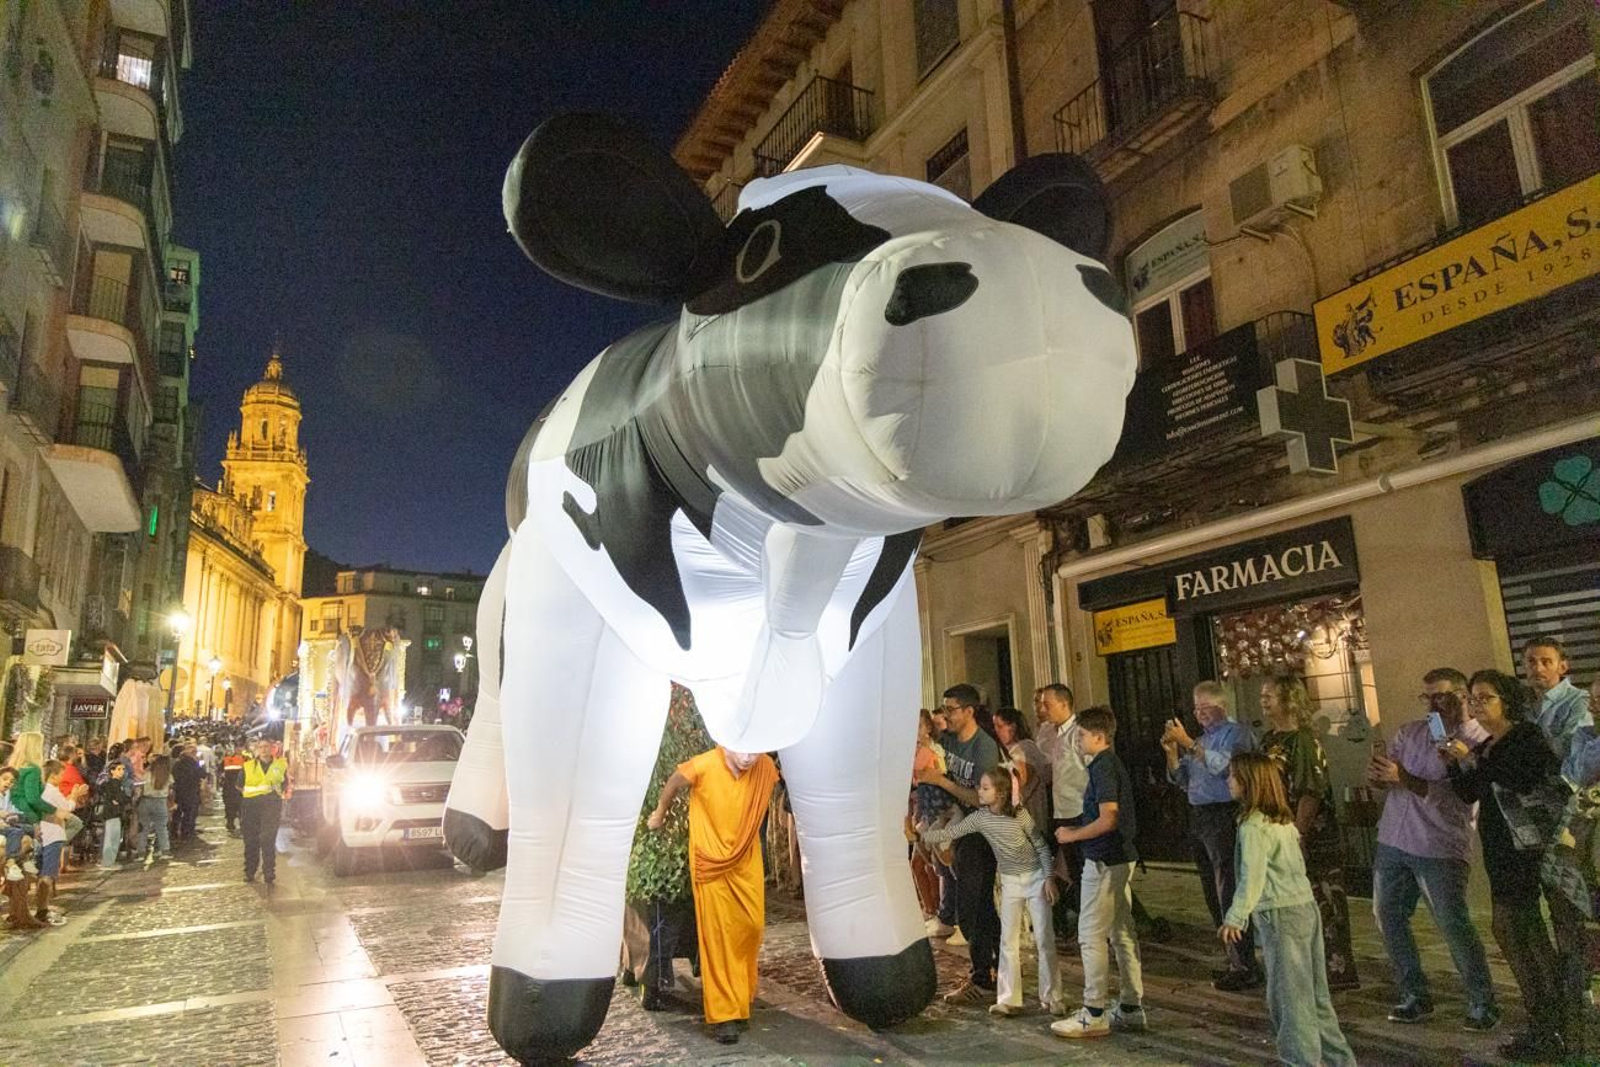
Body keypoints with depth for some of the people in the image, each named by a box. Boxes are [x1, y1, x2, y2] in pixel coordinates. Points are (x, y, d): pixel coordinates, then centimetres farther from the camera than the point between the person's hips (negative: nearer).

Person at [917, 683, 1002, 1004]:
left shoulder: (985, 748, -20)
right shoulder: (948, 740, 3)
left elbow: (981, 798, -24)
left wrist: (940, 781, -24)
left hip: (980, 836, -8)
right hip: (963, 832, 8)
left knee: (970, 908, -4)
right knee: (982, 906, 17)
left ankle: (982, 981, 6)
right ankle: (1001, 969, 30)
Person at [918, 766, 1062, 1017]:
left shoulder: (1019, 814, -17)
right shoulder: (980, 818, -8)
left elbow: (1041, 845, -9)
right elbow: (950, 833, -7)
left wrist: (1049, 878, -10)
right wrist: (923, 834, -15)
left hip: (1036, 878, -3)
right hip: (1010, 882, 4)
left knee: (1044, 938, 1)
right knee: (1008, 940, 3)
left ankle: (1051, 997, 13)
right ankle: (1008, 999, 9)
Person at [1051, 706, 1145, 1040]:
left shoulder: (1102, 767, -17)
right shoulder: (1114, 764, 13)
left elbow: (1108, 819, -23)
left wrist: (1072, 836, -11)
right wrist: (1078, 831, 16)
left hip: (1104, 861, -10)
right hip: (1122, 858, 10)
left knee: (1091, 936, -3)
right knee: (1123, 934, 14)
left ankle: (1093, 1015, 2)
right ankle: (1131, 1009, 21)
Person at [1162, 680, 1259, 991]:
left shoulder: (1236, 732, -5)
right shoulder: (1202, 738, 18)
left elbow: (1222, 765, -23)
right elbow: (1181, 780, 18)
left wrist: (1187, 743, -23)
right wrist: (1172, 753, 2)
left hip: (1224, 817, -9)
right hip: (1200, 818, 9)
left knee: (1229, 893, -9)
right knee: (1214, 894, 12)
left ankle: (1245, 967, -2)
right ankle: (1235, 961, 22)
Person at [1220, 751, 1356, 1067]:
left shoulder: (1254, 825, -17)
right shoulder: (1283, 819, 10)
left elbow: (1252, 877, -24)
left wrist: (1235, 917, -20)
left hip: (1281, 914, -9)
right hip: (1306, 906, 9)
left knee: (1288, 994, 2)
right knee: (1314, 992, 17)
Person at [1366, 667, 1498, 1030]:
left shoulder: (1478, 742, -9)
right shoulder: (1409, 732, 8)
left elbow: (1452, 796, -19)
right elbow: (1381, 779, 7)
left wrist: (1404, 778, -28)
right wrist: (1377, 774, -15)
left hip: (1440, 848, -6)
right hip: (1393, 841, 6)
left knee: (1454, 925, -3)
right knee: (1389, 918, 11)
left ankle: (1482, 1003, 17)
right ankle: (1415, 996, 24)